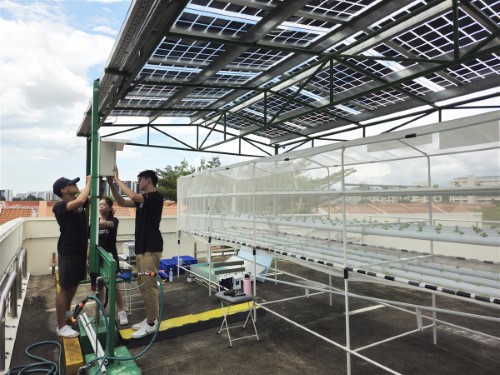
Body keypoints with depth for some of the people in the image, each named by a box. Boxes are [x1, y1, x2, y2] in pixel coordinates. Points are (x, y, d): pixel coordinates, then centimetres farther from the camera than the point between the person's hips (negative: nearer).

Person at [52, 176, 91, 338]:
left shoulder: (80, 202, 4)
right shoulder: (59, 207, -19)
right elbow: (80, 200, -36)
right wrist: (89, 182, -24)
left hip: (81, 249, 8)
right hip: (68, 252, -8)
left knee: (75, 283, 22)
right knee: (65, 287, 0)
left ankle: (67, 311, 43)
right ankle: (61, 326, 11)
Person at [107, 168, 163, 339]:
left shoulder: (156, 197, -12)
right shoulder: (142, 199, 16)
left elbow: (133, 196, -25)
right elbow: (122, 202, 15)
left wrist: (117, 179, -14)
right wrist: (111, 184, 5)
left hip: (151, 248, -10)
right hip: (141, 247, 10)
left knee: (148, 286, -3)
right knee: (143, 286, 14)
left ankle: (151, 324, 7)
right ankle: (149, 319, 24)